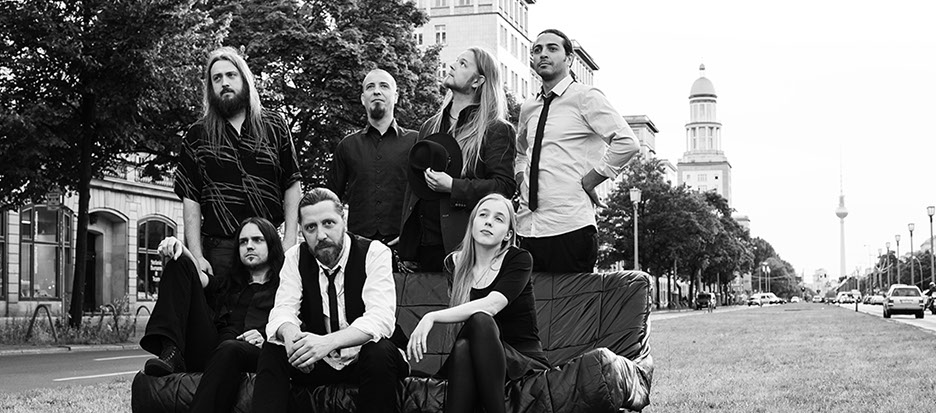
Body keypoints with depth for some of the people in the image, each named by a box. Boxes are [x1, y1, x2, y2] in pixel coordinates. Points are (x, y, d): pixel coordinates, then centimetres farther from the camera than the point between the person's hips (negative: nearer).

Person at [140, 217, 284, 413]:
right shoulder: (228, 284, 34)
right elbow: (199, 278, 14)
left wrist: (266, 341, -16)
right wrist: (178, 248, -6)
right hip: (211, 350, 5)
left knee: (229, 349, -43)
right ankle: (171, 353, -18)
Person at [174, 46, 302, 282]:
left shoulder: (274, 127, 9)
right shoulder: (197, 135, 8)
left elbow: (292, 186, 7)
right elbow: (191, 200, 3)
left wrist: (290, 240, -4)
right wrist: (196, 257, -6)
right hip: (218, 247, 0)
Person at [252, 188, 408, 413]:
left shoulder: (375, 253, -13)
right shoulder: (296, 257, 0)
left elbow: (381, 317, -26)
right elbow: (283, 310, -9)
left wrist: (329, 341, -42)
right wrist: (290, 334, -36)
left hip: (364, 359, -3)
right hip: (317, 361, 3)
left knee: (380, 352, -35)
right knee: (273, 350, -21)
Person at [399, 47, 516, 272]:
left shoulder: (495, 130, -1)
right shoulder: (430, 126, 18)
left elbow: (505, 186, -10)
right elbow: (413, 184, 17)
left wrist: (453, 186, -18)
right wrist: (407, 250, 10)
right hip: (425, 244, 6)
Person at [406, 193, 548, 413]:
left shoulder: (519, 259, -6)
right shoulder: (456, 263, 8)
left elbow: (491, 305, -22)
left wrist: (432, 317, -28)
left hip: (524, 361, -2)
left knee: (480, 320, -32)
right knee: (462, 347, -34)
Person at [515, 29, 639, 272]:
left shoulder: (585, 97, -3)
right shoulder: (528, 109, 17)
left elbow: (626, 143, -14)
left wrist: (588, 181, -9)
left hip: (570, 227, -6)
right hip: (528, 227, 6)